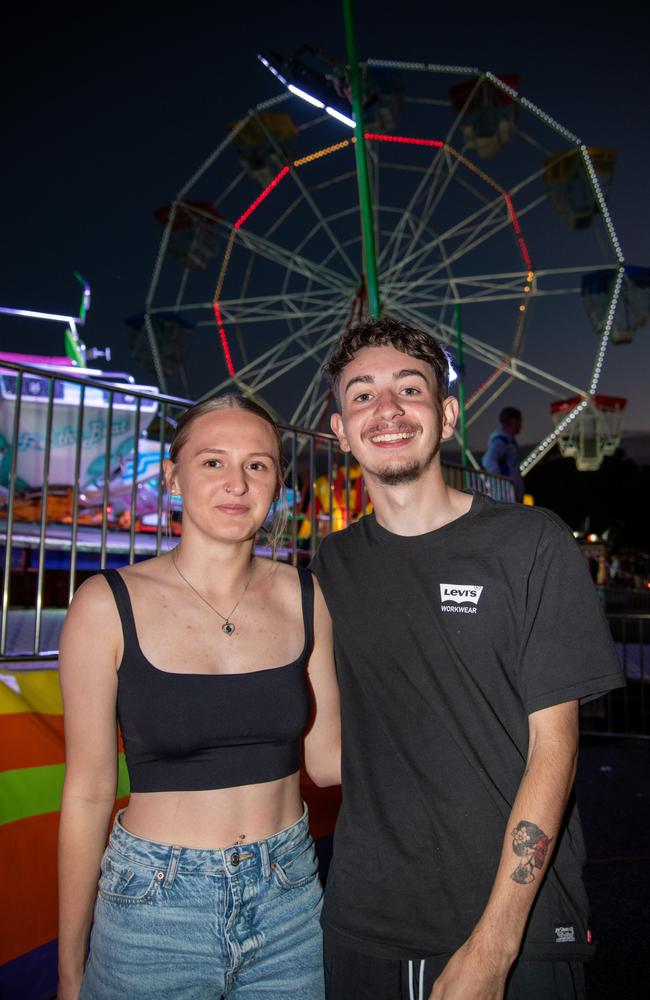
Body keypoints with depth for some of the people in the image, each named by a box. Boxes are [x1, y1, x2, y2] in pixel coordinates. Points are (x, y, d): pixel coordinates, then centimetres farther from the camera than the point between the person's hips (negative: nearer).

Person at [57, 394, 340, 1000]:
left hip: (289, 901, 3)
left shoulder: (303, 597, -4)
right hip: (153, 912, -2)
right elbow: (88, 793, -7)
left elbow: (326, 760, 2)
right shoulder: (109, 605, -12)